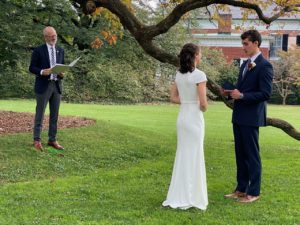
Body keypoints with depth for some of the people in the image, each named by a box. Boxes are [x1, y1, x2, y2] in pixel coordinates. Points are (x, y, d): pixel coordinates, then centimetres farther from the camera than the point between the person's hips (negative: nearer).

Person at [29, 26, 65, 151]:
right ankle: (37, 140, 4)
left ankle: (52, 140, 15)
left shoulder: (60, 51, 12)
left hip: (56, 86, 5)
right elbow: (31, 68, -4)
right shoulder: (38, 51, -3)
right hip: (43, 86, -5)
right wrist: (42, 72, -21)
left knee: (54, 114, 7)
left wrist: (62, 74, -6)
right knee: (40, 114, -2)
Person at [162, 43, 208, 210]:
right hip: (194, 118, -7)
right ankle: (191, 198, 7)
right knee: (194, 157, 1)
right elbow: (203, 103, -17)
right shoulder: (199, 75, -14)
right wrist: (204, 107, 4)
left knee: (183, 156, 13)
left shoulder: (179, 74, 7)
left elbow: (174, 98, 11)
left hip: (182, 118, 7)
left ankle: (179, 196, 17)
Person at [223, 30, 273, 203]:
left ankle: (254, 192, 10)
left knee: (252, 155, 0)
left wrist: (242, 95, -19)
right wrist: (233, 93, 5)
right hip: (239, 116, 8)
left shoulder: (265, 66, -12)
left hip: (251, 118, -8)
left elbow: (266, 94, -18)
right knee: (240, 154, 13)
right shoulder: (245, 64, 15)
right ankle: (241, 189, 22)